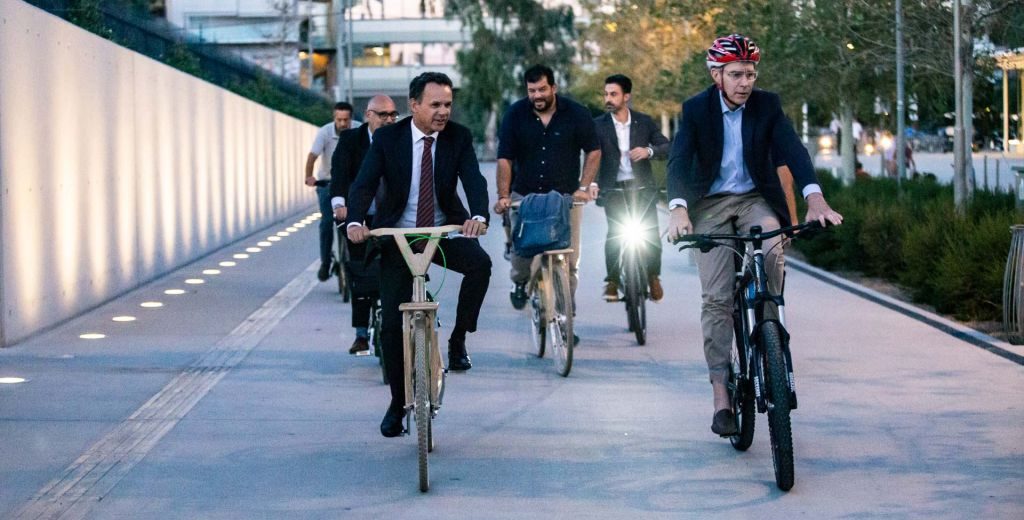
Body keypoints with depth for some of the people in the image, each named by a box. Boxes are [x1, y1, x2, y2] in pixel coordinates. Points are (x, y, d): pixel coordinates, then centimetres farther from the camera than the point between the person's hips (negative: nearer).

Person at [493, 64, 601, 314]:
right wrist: (503, 196, -12)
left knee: (569, 254, -7)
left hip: (565, 196, -1)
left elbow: (593, 151, 3)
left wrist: (584, 188, -6)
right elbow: (505, 159, -3)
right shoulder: (515, 114, -3)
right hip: (524, 196, 1)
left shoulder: (576, 113, -4)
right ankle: (520, 282, 23)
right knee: (519, 247, -7)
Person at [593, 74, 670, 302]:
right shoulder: (598, 125, 2)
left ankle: (653, 277, 11)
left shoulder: (644, 122, 6)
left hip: (642, 187, 1)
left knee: (650, 232, -8)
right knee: (615, 233, -15)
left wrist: (649, 151, -16)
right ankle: (612, 280, -2)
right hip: (614, 189, -1)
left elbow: (667, 147, 5)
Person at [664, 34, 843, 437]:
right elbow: (679, 160, -18)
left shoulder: (767, 105, -5)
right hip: (710, 204, -1)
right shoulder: (696, 110, -8)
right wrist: (678, 208, -37)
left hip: (755, 199, 1)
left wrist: (814, 196, -34)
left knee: (772, 249, -32)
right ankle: (720, 395, -10)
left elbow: (792, 150, -16)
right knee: (717, 297, -11)